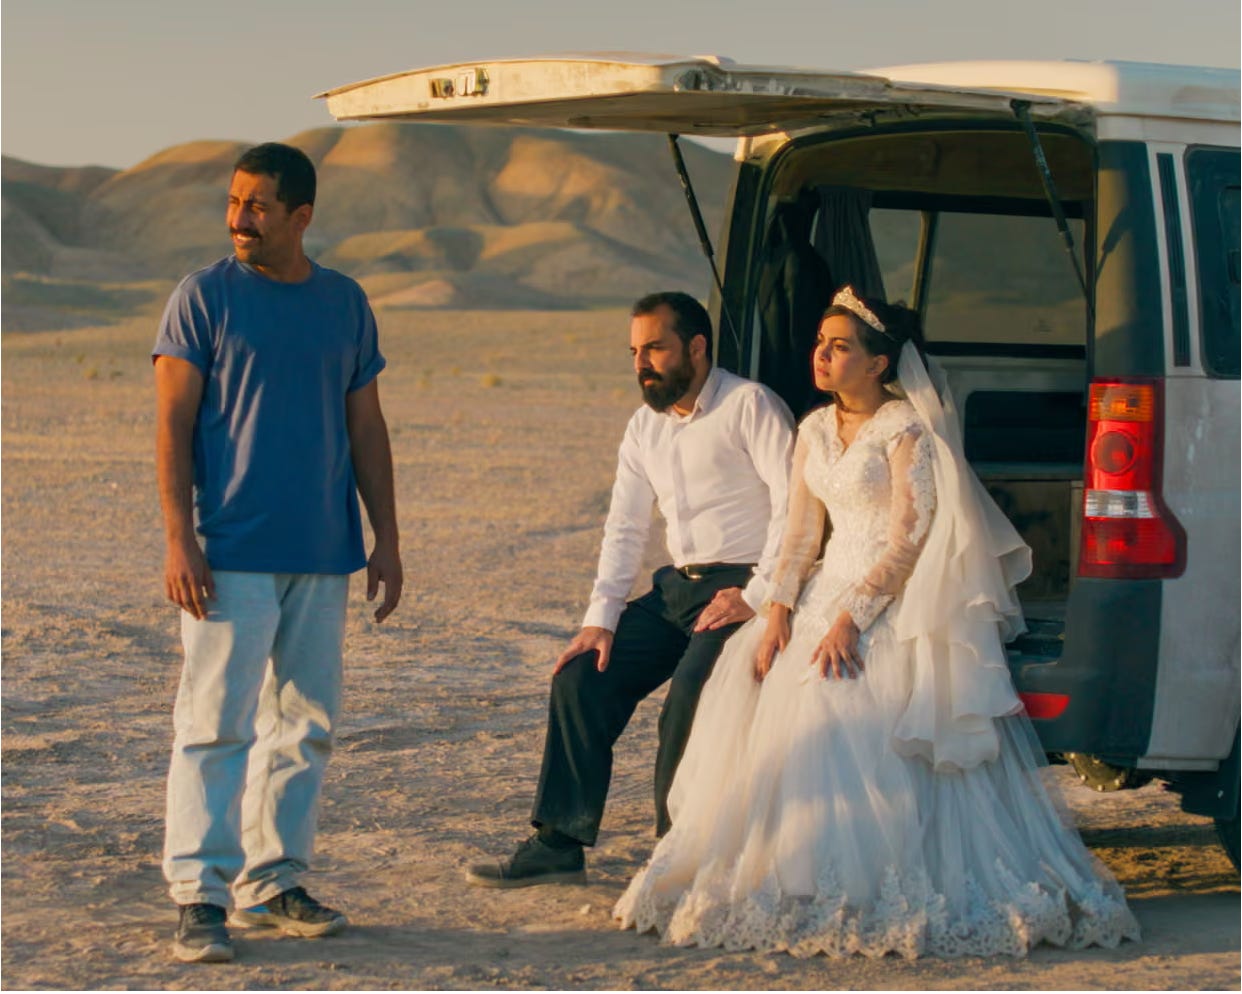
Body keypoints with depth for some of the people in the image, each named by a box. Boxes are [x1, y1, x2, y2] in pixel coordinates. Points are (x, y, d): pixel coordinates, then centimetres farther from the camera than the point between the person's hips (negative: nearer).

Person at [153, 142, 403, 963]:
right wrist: (180, 540, -13)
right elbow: (173, 424, -5)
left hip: (324, 556, 4)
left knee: (305, 724, 8)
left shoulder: (345, 303, 9)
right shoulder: (204, 298, -2)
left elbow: (367, 430, 14)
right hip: (231, 555, -4)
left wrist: (387, 541, 10)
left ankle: (274, 881, 18)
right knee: (217, 719, -7)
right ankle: (200, 894, -4)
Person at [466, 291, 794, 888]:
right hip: (679, 586, 8)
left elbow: (795, 506, -16)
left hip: (743, 586, -8)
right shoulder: (645, 426, 15)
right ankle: (558, 844, 1)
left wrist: (756, 597, -20)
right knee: (581, 677, -4)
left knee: (690, 697, -28)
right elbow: (624, 529, 15)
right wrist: (600, 619, 4)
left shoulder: (750, 406, -8)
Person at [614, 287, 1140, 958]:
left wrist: (851, 618, -22)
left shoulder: (906, 430, -10)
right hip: (831, 586, 7)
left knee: (849, 704, -25)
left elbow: (909, 544, -15)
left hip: (896, 601, -7)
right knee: (755, 684, -10)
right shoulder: (814, 431, 14)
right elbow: (801, 534, 12)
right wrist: (779, 609, -4)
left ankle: (875, 894, -18)